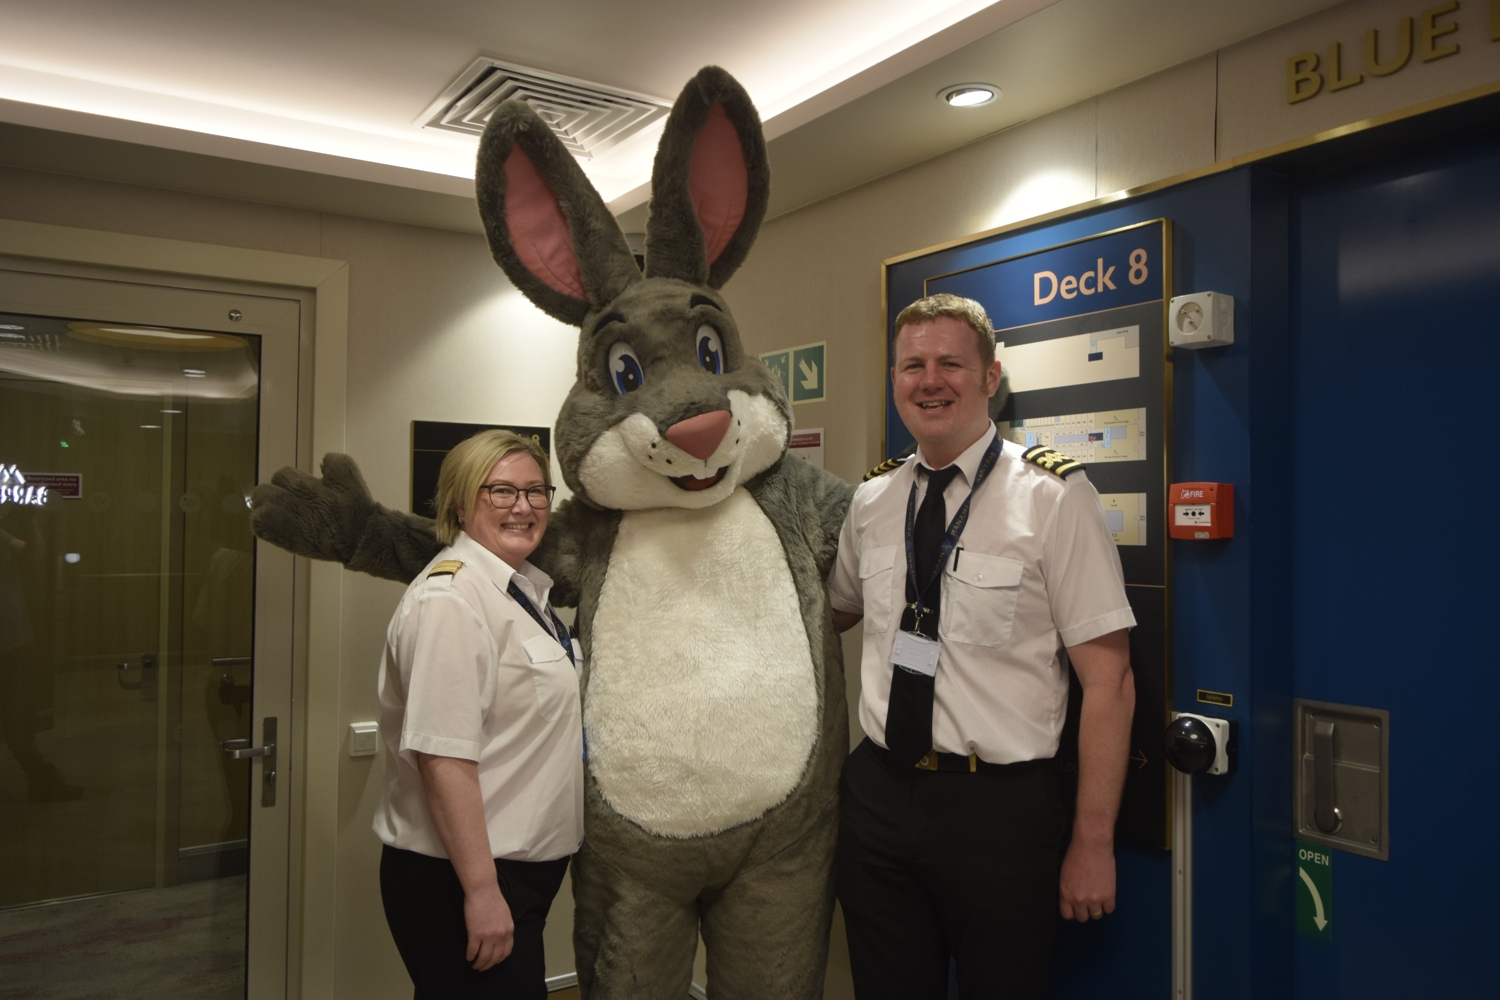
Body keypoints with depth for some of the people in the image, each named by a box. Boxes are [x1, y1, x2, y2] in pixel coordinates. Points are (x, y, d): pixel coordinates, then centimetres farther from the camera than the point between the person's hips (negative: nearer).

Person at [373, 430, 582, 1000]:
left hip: (523, 870, 9)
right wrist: (481, 891, -25)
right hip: (456, 883, -9)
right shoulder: (450, 600, -21)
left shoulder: (526, 588, 10)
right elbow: (443, 758, -26)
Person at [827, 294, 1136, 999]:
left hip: (998, 805, -4)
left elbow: (1107, 682, -11)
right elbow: (829, 615, 23)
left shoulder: (1054, 497, -10)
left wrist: (1093, 843, -11)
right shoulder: (870, 504, 5)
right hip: (878, 794, 4)